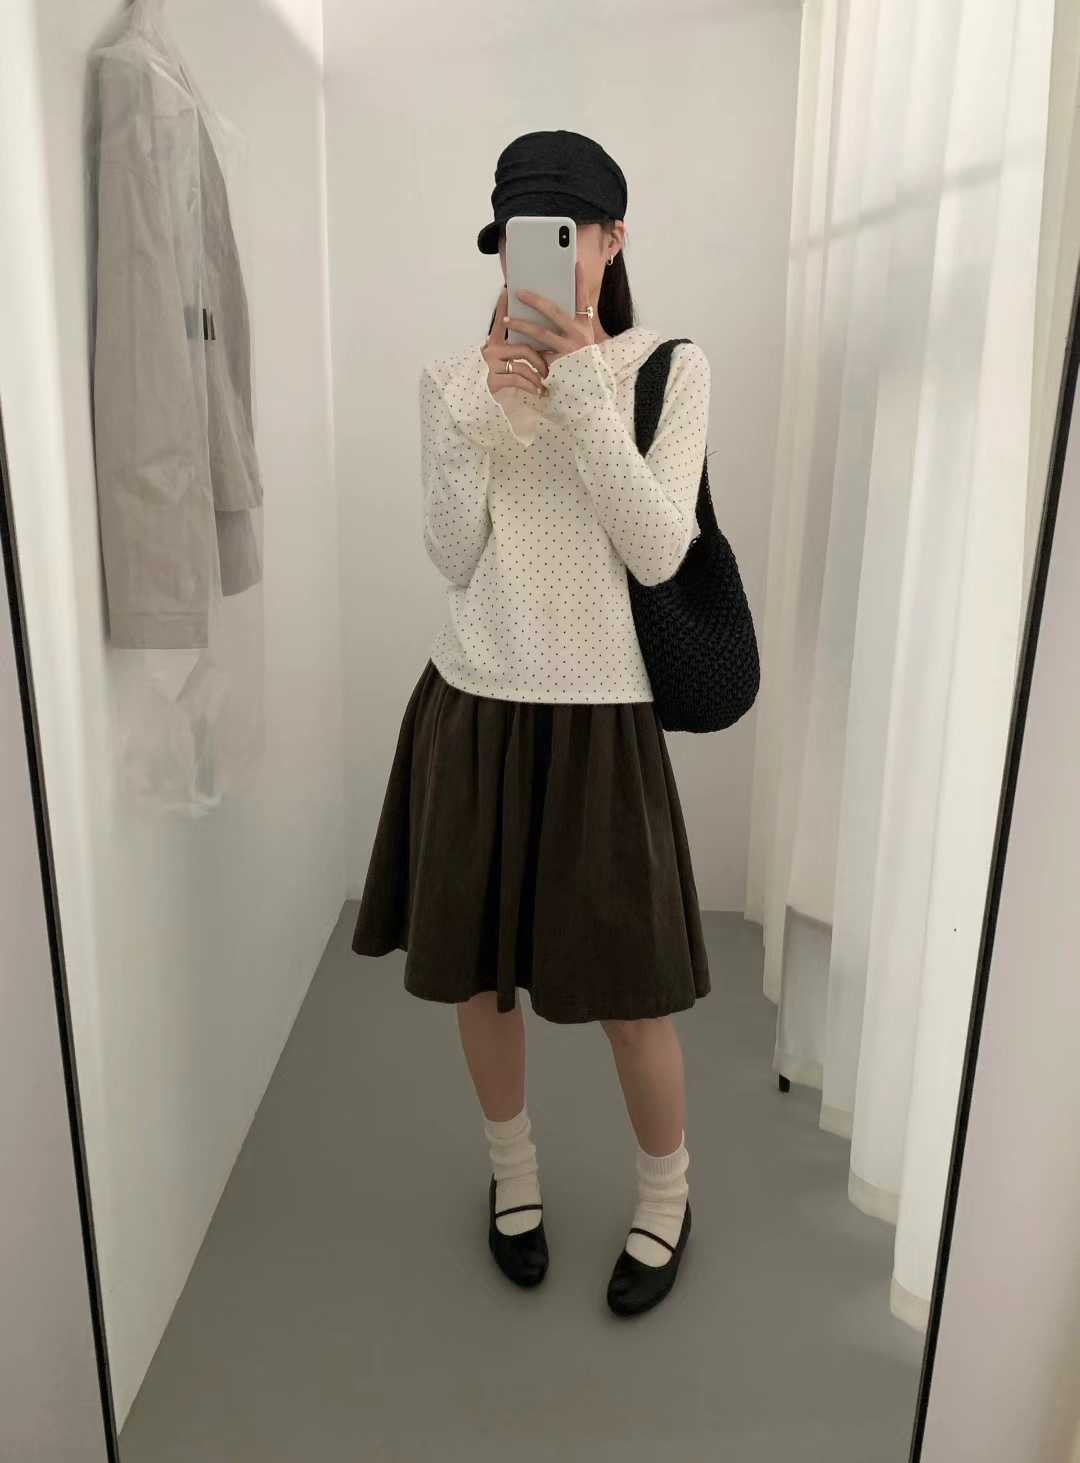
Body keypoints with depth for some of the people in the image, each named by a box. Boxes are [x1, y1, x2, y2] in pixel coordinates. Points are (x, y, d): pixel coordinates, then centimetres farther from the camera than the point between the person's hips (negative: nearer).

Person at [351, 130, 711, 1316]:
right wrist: (477, 414, -16)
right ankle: (513, 1171, 42)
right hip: (474, 707, 3)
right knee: (479, 969, 14)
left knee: (628, 986, 5)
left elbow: (658, 553, -15)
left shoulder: (671, 368, -2)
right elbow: (453, 560, -4)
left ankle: (665, 1195, 35)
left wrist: (582, 382, -20)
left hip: (599, 714, -2)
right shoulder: (456, 377, 3)